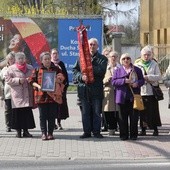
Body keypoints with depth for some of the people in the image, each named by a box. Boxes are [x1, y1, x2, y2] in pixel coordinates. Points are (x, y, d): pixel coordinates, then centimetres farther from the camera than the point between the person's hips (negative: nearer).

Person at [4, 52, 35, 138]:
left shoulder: (30, 68, 13)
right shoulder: (11, 69, 2)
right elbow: (7, 79, -3)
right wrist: (18, 81, -14)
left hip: (27, 95, 3)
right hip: (17, 95, -3)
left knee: (27, 113, 3)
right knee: (18, 113, -2)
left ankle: (26, 130, 12)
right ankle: (18, 131, 7)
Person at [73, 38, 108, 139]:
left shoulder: (102, 59, 3)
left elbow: (102, 71, -12)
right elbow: (75, 70, 6)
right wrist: (81, 76, -12)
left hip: (96, 89, -2)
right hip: (84, 88, 2)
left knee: (97, 112, 2)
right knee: (85, 112, 6)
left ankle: (96, 131, 10)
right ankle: (87, 131, 13)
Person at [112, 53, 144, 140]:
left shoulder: (137, 70, 10)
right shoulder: (118, 71, 10)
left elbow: (142, 80, 8)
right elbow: (114, 81, 0)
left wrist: (137, 83, -13)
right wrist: (124, 81, -14)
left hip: (134, 96, 0)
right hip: (122, 96, 0)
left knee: (134, 116, -1)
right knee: (123, 117, 1)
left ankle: (133, 134, 7)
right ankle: (124, 135, 7)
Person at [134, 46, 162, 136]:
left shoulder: (154, 64, 6)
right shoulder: (137, 64, 10)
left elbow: (159, 77, -2)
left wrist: (148, 77, -12)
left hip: (152, 91, -1)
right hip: (141, 91, 1)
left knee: (153, 111, -2)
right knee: (142, 111, 2)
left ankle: (155, 129, 5)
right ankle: (143, 128, 9)